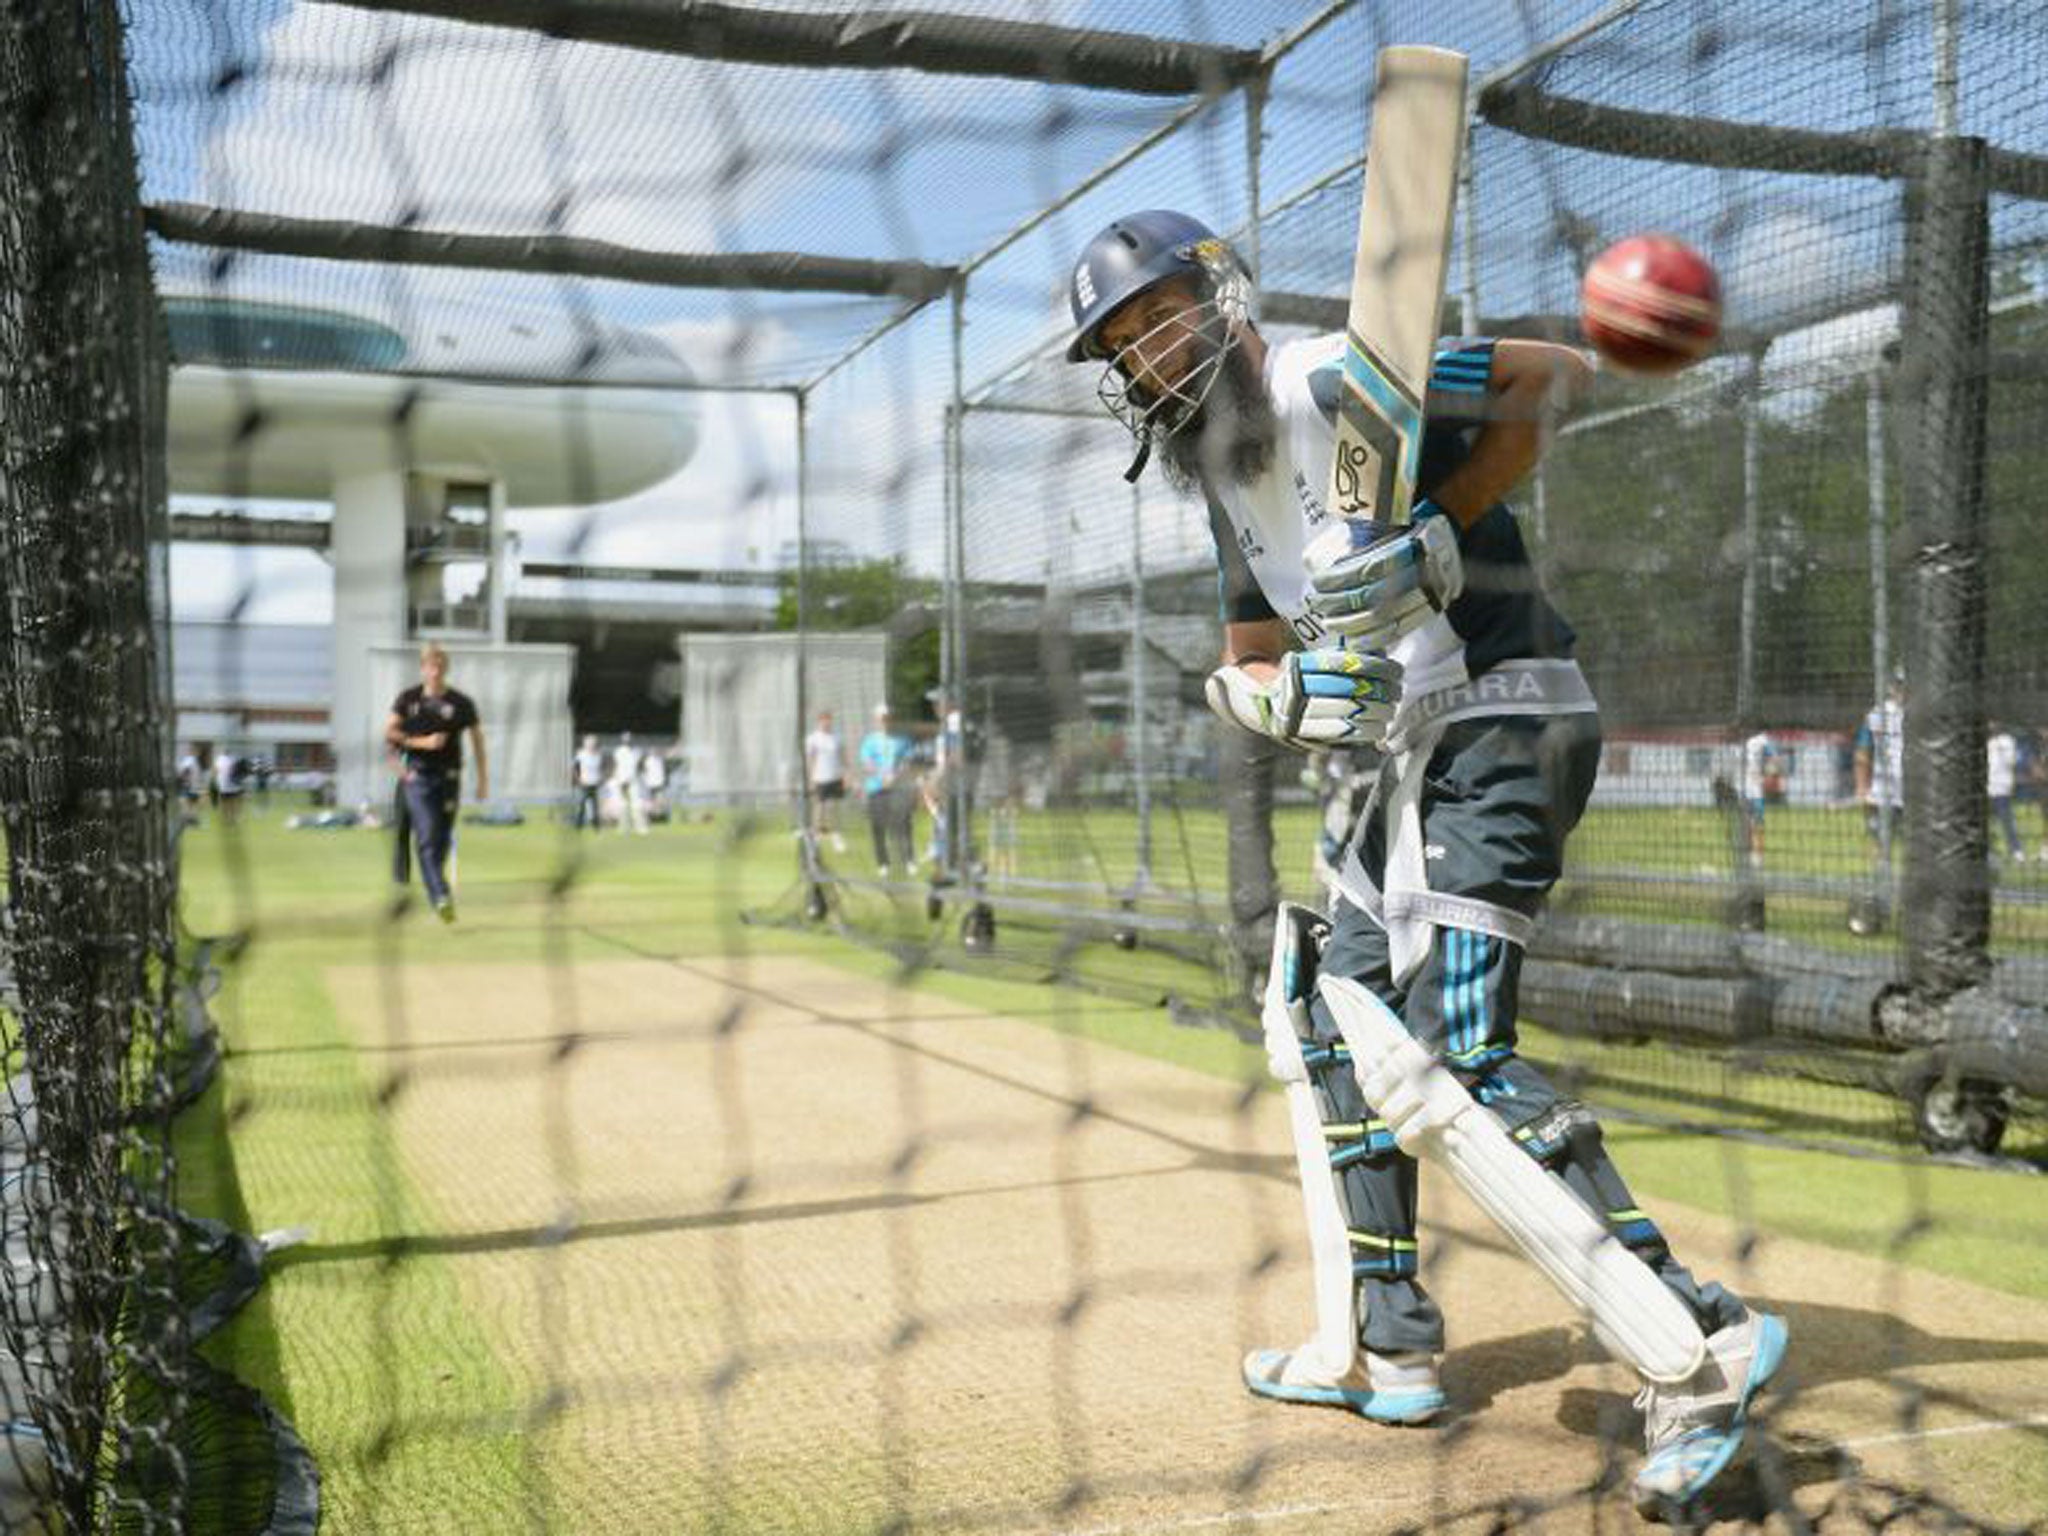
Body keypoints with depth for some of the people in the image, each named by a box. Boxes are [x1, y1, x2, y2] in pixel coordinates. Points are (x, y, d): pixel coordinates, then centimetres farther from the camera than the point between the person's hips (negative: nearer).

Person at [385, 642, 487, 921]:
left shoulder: (461, 703, 2)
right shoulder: (408, 699, 2)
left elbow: (477, 739, 9)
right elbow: (389, 733, 1)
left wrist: (483, 779, 7)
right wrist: (422, 742, -11)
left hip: (449, 777, 2)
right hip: (417, 776, -2)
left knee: (443, 839, 6)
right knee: (427, 837, -14)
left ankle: (434, 885, 25)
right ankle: (441, 897, -22)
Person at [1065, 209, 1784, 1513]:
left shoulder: (1330, 383, -11)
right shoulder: (1229, 476, 16)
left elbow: (1561, 371, -17)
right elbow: (1247, 663, 16)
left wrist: (1437, 534, -22)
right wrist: (1283, 695, -7)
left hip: (1503, 725, -10)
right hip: (1419, 754, 10)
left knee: (1458, 1045, -19)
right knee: (1336, 1016, 14)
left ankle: (1700, 1338, -15)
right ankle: (1387, 1347, 22)